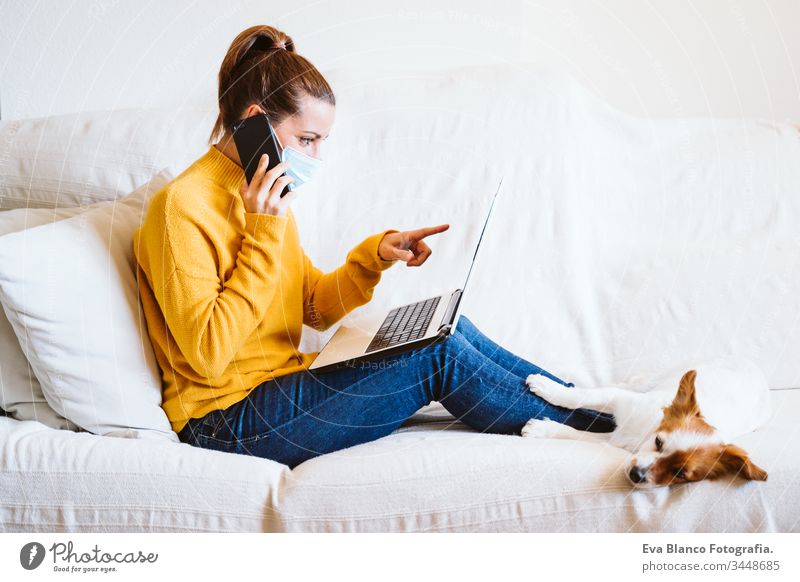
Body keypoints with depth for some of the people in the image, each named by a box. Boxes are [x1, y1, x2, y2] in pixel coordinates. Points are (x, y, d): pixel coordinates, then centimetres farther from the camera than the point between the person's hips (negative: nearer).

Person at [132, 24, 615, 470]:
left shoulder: (262, 196, 10)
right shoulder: (182, 205, -18)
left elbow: (315, 309, 13)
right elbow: (208, 355, -23)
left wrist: (375, 255, -4)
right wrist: (264, 234, -24)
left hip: (280, 384, 8)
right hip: (228, 421, -8)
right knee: (438, 356, -17)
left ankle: (587, 404, 5)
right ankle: (597, 429, -1)